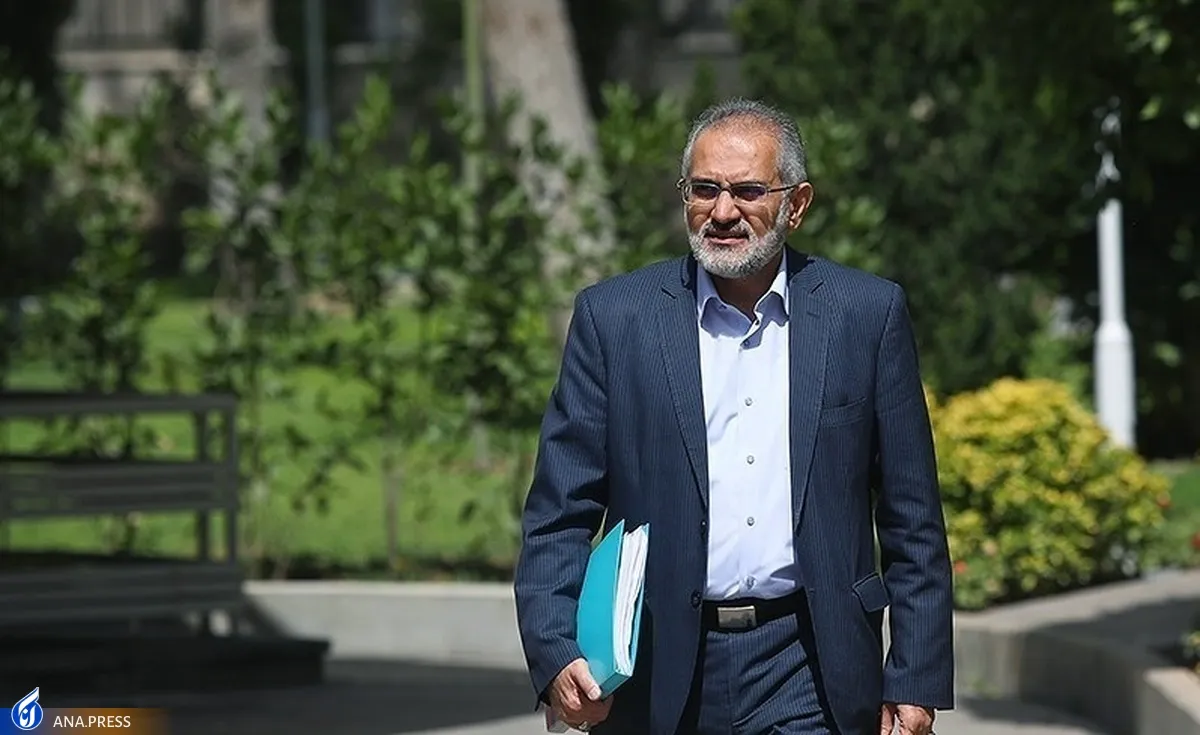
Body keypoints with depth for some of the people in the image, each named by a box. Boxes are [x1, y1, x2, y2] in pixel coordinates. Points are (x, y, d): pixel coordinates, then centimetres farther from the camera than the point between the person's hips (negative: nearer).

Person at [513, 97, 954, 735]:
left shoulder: (868, 315, 5)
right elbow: (558, 516, 2)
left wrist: (916, 681, 2)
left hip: (806, 681, -1)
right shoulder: (613, 317, 4)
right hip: (659, 677, 1)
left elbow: (912, 522, 7)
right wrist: (556, 654, -12)